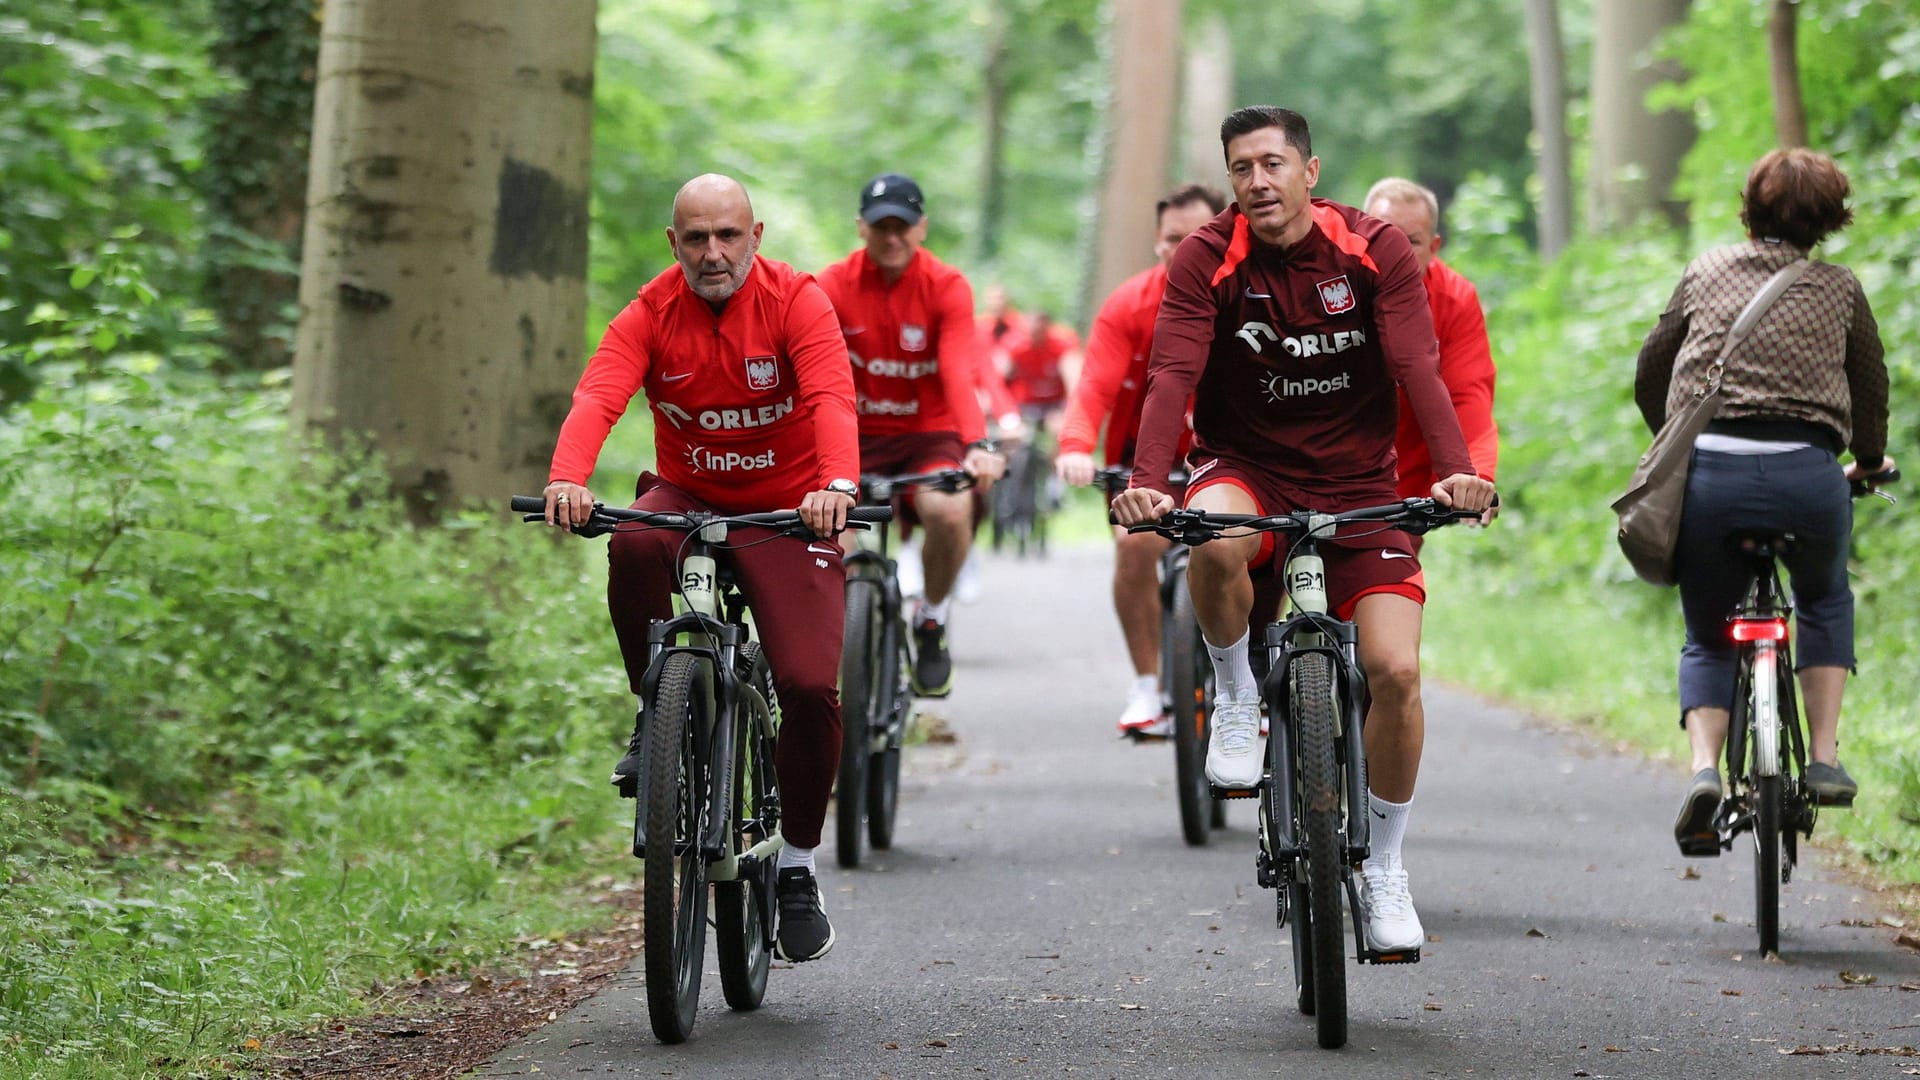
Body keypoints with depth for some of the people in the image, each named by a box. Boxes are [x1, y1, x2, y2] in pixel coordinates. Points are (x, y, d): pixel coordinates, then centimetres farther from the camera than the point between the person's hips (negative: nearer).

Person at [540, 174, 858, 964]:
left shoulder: (797, 301, -13)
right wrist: (568, 480, -46)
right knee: (634, 546, -35)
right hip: (687, 500, 1)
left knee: (810, 688, -18)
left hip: (786, 513, -1)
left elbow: (833, 400, -29)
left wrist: (837, 485, -49)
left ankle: (797, 869, 3)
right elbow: (597, 397, -24)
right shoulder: (649, 314, -8)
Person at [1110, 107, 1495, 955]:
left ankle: (1383, 869, 10)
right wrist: (1147, 483, -37)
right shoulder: (1209, 257, -10)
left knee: (1395, 670, -12)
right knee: (1214, 541, -38)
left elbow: (1418, 369, -18)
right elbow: (1172, 374, -21)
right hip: (1247, 468, -1)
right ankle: (1236, 696, -8)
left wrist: (1456, 471, -35)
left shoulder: (1376, 250, -9)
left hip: (1357, 483, 1)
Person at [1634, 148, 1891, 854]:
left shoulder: (1707, 273, 15)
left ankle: (1704, 769, -7)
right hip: (1807, 477, 0)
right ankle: (1824, 758, 18)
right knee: (1825, 600, 30)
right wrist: (1869, 462, 40)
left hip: (1708, 471, 0)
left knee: (1708, 638, 18)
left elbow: (1648, 379, 19)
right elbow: (1871, 392, 20)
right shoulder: (1840, 290, 12)